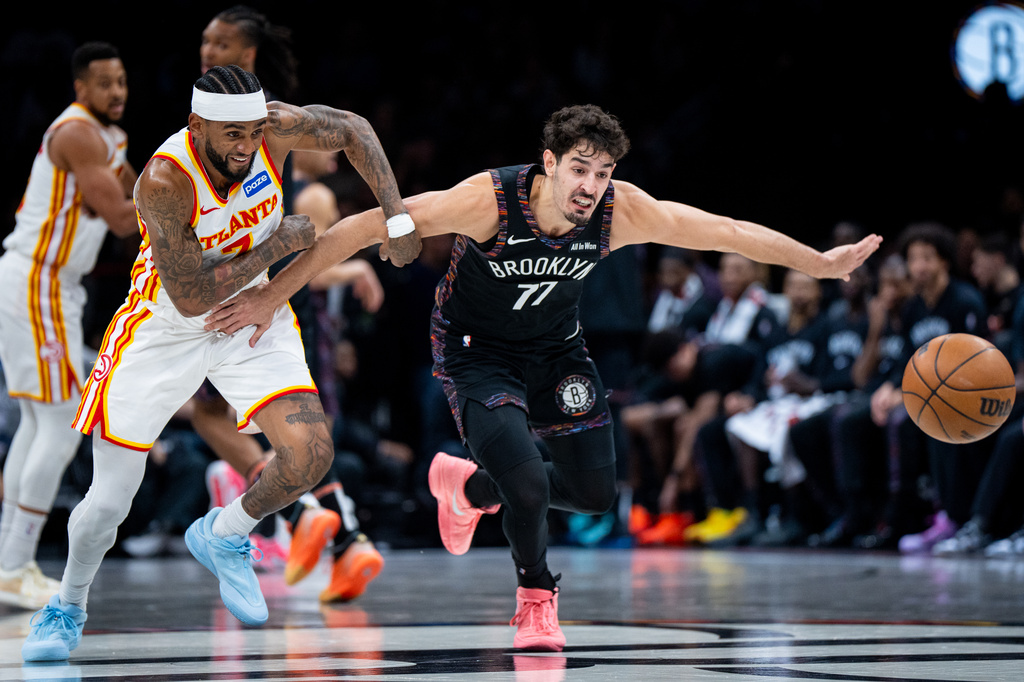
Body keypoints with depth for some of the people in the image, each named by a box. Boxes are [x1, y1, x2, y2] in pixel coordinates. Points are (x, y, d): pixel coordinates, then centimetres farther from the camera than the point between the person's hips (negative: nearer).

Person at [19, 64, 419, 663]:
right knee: (109, 502, -2)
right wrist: (278, 244, -24)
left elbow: (354, 130, -1)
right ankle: (68, 607, 28)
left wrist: (397, 217, -7)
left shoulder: (275, 126, -21)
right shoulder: (164, 181, -32)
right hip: (166, 327, -4)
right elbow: (191, 298, -28)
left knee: (310, 455, -17)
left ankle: (223, 536, 13)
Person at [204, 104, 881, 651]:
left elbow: (731, 232, -10)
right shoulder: (489, 199, -33)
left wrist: (822, 263, -1)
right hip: (477, 351, -5)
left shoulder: (622, 210, -22)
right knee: (528, 485, -24)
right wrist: (272, 296, -30)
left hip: (556, 348, 5)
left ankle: (471, 486, 34)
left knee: (596, 493, 5)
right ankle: (536, 595, 8)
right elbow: (363, 227, -30)